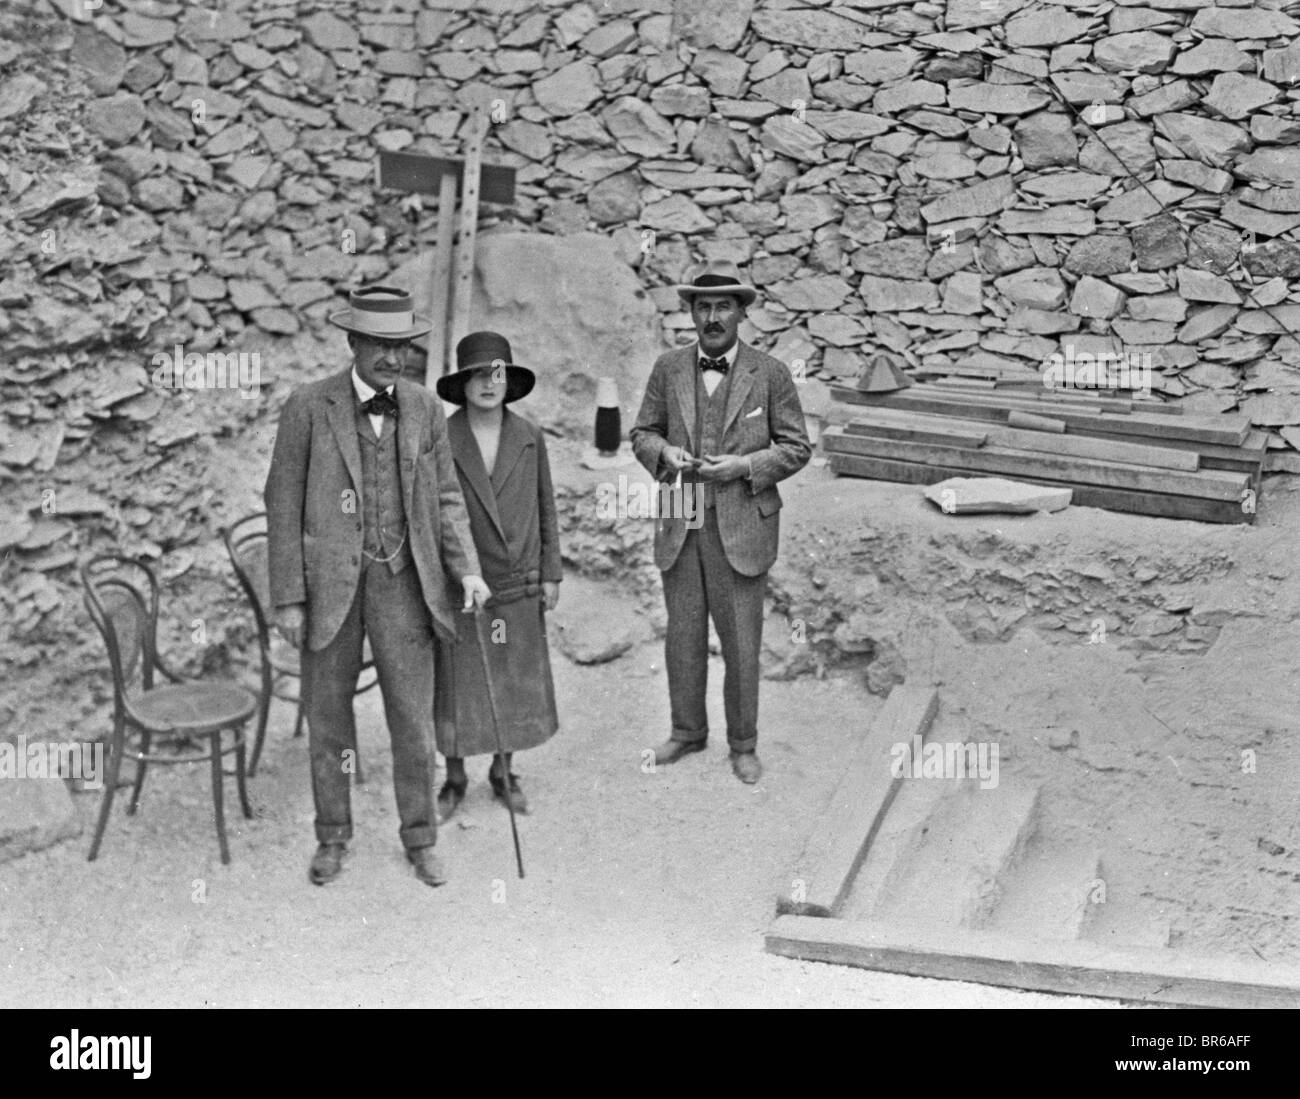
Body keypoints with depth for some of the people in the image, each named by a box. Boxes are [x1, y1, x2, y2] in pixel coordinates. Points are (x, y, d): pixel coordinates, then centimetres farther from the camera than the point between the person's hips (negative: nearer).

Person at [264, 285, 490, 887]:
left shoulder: (425, 408, 2)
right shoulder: (308, 406, -6)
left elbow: (444, 499, 7)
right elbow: (284, 504, -5)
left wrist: (467, 571, -7)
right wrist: (288, 598, -8)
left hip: (403, 580, 2)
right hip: (330, 581, -1)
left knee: (413, 716, 5)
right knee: (327, 714, 10)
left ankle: (420, 838, 22)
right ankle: (332, 837, 29)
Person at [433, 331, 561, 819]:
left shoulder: (529, 437, -1)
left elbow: (544, 508, 6)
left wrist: (551, 574, 3)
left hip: (518, 587, 2)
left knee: (514, 682, 11)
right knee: (455, 683, 6)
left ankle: (503, 773, 29)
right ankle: (454, 779, 24)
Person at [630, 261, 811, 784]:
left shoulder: (769, 374, -4)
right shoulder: (668, 368, 4)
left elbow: (796, 448, 0)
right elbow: (642, 432, 11)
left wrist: (745, 466, -16)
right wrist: (664, 452, -11)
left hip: (740, 530, -3)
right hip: (679, 527, 3)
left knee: (741, 643, 5)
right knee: (682, 637, 13)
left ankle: (743, 744, 23)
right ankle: (688, 731, 33)